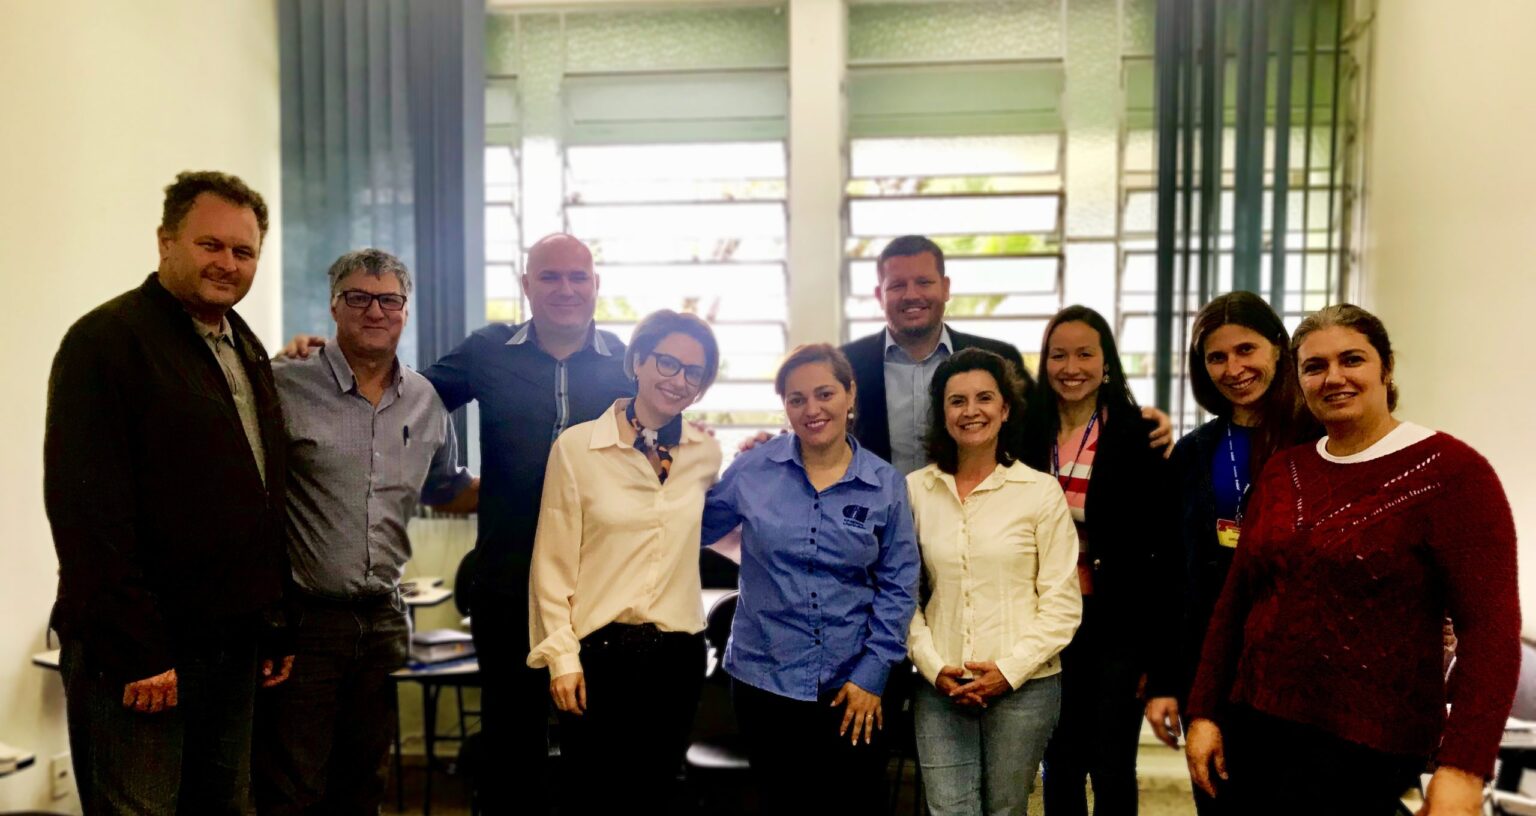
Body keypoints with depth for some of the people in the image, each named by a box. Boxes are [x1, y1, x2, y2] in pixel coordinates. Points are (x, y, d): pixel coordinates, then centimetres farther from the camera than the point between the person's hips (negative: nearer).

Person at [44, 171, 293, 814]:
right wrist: (136, 653, -19)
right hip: (141, 657, -7)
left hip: (234, 647, 8)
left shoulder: (247, 350, 14)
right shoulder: (106, 339, -10)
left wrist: (274, 627, 14)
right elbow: (89, 511, -17)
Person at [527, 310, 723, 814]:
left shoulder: (706, 454, 2)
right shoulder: (576, 445, -7)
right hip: (599, 650, -3)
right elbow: (553, 561, -6)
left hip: (678, 653, 3)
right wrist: (562, 656, -8)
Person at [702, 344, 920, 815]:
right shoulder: (753, 469, -4)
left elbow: (898, 587, -1)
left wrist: (871, 674, -5)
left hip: (852, 685, 0)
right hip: (765, 678, 0)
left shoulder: (886, 484, -3)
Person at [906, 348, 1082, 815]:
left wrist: (1010, 669, -10)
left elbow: (1062, 603, -3)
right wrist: (932, 666, -5)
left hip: (1024, 685, -1)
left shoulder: (1040, 491, -4)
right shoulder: (915, 490, 1)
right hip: (940, 687, 1)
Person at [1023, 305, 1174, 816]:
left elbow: (1164, 544, -6)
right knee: (1059, 765, 14)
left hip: (1118, 621, -3)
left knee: (1112, 769, 9)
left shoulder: (1140, 437, -7)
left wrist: (1158, 641, -8)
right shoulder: (1029, 435, 0)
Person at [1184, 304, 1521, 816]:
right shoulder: (1282, 470, 7)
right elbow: (1235, 599, 9)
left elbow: (1490, 628, -14)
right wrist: (1204, 712, 6)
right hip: (1252, 726, 5)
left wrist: (1463, 766, -21)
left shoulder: (1452, 472, -9)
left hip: (1365, 746, -5)